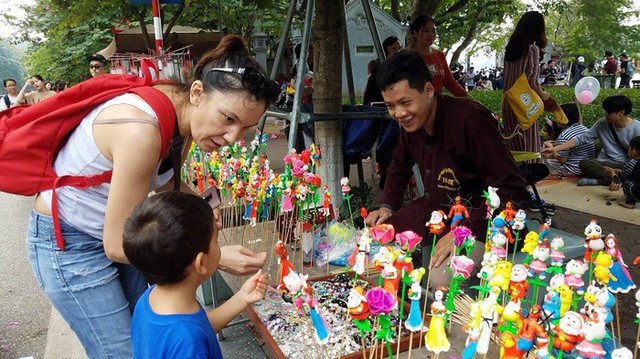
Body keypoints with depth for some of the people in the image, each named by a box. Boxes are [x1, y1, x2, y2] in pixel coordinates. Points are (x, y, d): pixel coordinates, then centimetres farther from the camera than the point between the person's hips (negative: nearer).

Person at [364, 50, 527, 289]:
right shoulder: (410, 122, -1)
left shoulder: (470, 118, -26)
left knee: (441, 280, -30)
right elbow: (399, 167, 20)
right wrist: (387, 206, 5)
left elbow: (511, 188, -26)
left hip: (478, 219, -7)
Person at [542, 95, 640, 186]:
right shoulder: (602, 124, 0)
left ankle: (597, 180, -25)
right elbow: (582, 138, -1)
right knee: (584, 164, -28)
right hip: (605, 164, 2)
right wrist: (556, 149, -10)